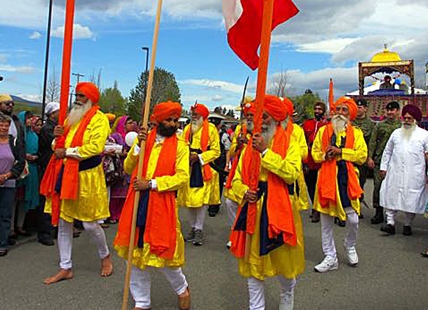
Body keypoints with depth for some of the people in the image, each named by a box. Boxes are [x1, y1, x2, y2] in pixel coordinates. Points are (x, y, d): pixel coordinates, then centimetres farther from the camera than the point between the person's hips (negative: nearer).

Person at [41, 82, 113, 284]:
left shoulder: (99, 119, -7)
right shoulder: (72, 117, 17)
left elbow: (95, 147, -21)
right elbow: (60, 146, 22)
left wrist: (68, 152, -18)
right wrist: (57, 137, 0)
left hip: (86, 176, -7)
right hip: (65, 174, 7)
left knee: (89, 224, 1)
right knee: (63, 223, 10)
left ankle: (105, 256, 28)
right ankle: (65, 268, 23)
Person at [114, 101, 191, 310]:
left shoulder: (180, 145, -2)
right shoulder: (143, 138, 9)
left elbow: (182, 177, -11)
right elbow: (128, 169, 5)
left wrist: (151, 184, -17)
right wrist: (138, 146, -9)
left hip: (162, 205, -4)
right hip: (137, 201, 4)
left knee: (162, 253, 1)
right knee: (135, 252, 10)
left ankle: (182, 289, 33)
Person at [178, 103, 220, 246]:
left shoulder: (211, 129, -4)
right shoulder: (187, 129, 12)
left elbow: (216, 151, -7)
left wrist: (199, 157, -17)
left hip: (204, 169, -4)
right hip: (189, 169, 5)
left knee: (201, 199, -4)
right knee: (189, 199, 8)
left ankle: (199, 229, 9)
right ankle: (193, 227, 23)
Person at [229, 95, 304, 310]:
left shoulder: (289, 144, -1)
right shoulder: (250, 146, 11)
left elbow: (292, 173, -19)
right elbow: (237, 178, 11)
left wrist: (266, 151, -20)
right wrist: (244, 191, -10)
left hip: (278, 211, -3)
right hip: (252, 210, 3)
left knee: (283, 260, 11)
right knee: (252, 261, 10)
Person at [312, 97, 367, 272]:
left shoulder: (356, 132, 7)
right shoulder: (323, 131, 10)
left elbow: (362, 156, -4)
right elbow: (315, 154, 9)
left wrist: (340, 151, -13)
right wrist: (325, 155, -11)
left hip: (347, 178, -1)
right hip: (326, 178, 1)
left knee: (353, 219, 0)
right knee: (326, 221, 5)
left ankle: (350, 247, 33)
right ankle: (330, 258, 20)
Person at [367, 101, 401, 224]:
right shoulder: (380, 125, 9)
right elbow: (373, 141, 7)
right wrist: (370, 157, -1)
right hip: (379, 159, 1)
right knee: (378, 185, -2)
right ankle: (378, 212, 6)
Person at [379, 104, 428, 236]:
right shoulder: (396, 133, 14)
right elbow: (387, 151, 17)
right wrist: (383, 167, 12)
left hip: (414, 175, -2)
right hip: (395, 172, 3)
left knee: (411, 199, 3)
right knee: (391, 196, -2)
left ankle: (407, 224, 17)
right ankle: (390, 223, 2)